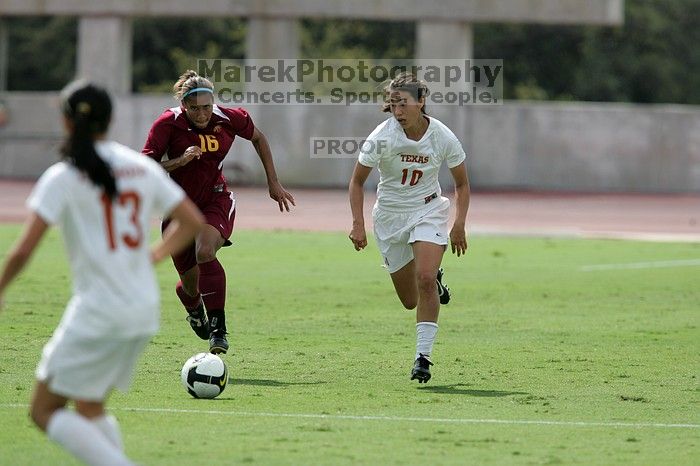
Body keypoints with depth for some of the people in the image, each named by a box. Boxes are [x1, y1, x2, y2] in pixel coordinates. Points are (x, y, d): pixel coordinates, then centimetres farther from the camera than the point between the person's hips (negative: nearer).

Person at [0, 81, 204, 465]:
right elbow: (193, 221, 10)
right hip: (144, 311, 7)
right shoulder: (143, 168, 7)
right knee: (89, 409, 20)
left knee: (44, 411, 3)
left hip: (98, 312, -6)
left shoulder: (62, 177, -8)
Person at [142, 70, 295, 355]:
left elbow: (258, 138, 9)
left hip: (216, 201, -1)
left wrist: (273, 183, 11)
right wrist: (180, 161, -30)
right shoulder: (168, 123, -16)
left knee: (205, 252, -31)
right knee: (191, 281, 5)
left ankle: (218, 329, -29)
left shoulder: (229, 119, -11)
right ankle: (193, 308, 45)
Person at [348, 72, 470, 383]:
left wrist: (459, 225, -6)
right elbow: (357, 182, -4)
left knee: (425, 279, -24)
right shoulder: (382, 137, -17)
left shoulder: (443, 138, -14)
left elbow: (461, 184, 2)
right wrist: (358, 224, -13)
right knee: (409, 300, 5)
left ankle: (423, 356, -16)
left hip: (428, 210, -1)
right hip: (390, 215, 1)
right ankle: (435, 280, 42)